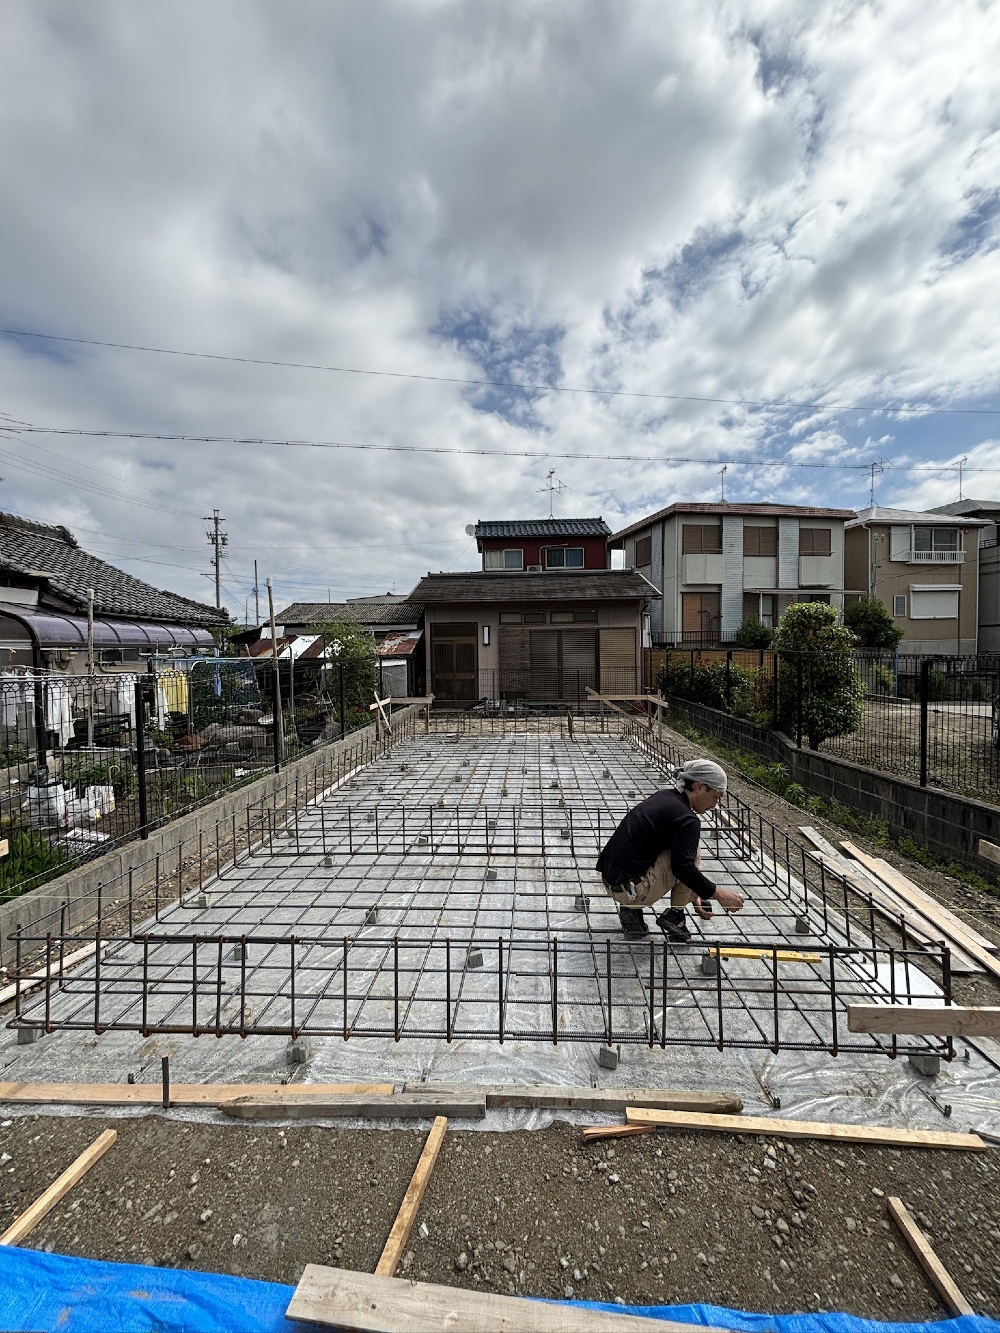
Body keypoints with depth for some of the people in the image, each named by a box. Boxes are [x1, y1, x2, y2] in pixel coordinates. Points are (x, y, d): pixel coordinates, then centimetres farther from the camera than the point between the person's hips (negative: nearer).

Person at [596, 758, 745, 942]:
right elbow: (683, 867, -21)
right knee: (693, 854, 3)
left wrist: (693, 895, 25)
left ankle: (632, 909, 16)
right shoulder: (687, 820, -13)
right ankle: (674, 917, 10)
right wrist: (718, 894, -6)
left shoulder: (665, 796, 13)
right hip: (633, 890, -8)